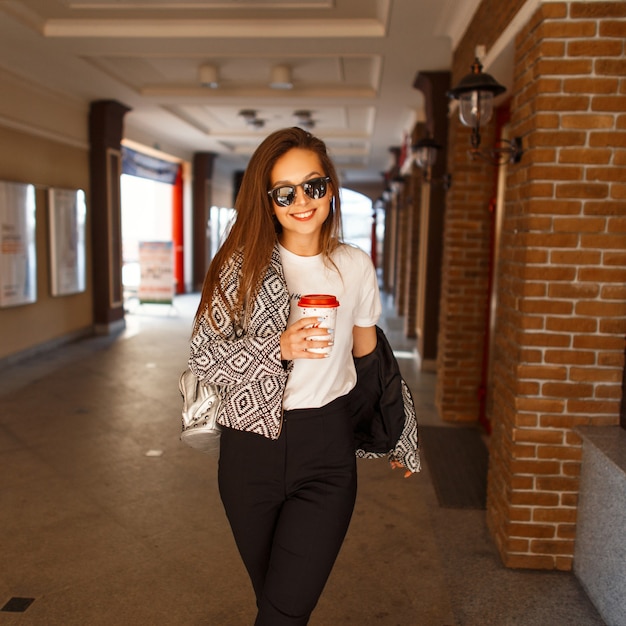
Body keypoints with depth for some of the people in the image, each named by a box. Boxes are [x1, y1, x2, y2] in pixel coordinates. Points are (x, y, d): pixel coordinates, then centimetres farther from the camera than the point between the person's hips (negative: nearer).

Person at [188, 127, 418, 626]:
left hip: (326, 452, 0)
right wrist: (278, 347, -22)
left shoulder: (356, 266, 0)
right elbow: (202, 359, -7)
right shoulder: (242, 265, -5)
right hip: (250, 448, 0)